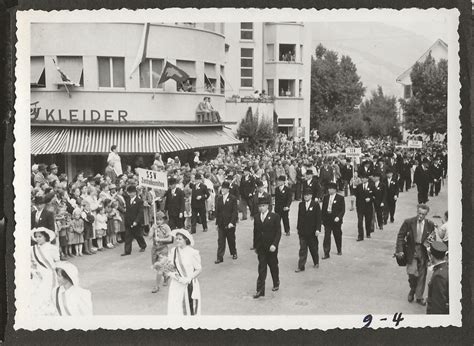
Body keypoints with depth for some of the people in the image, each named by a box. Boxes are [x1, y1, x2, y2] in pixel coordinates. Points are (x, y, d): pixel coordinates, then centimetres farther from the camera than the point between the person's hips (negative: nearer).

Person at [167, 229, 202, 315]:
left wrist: (188, 279, -17)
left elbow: (199, 269, -7)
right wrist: (171, 273, -11)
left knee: (190, 308, 0)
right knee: (175, 309, 0)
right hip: (176, 285, 4)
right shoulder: (173, 251, 3)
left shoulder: (193, 252, -11)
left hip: (189, 285, -4)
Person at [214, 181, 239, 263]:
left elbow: (234, 211, -10)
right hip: (221, 224, 3)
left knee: (231, 239, 11)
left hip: (230, 224, -3)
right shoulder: (219, 198, 7)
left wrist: (232, 222, -19)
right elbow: (217, 211, 9)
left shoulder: (233, 198, -6)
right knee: (220, 241, -1)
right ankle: (220, 257, 0)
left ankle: (234, 253, 33)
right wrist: (217, 222, 5)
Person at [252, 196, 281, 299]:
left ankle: (276, 284, 35)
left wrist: (274, 244, -18)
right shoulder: (256, 218, 6)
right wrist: (255, 246, 10)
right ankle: (260, 290, -2)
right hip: (261, 248, 2)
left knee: (273, 266, 13)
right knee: (261, 269, -2)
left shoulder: (275, 216, -6)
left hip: (271, 248, -2)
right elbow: (255, 233, 12)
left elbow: (278, 232, -9)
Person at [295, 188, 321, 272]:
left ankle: (316, 263, 32)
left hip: (312, 231, -2)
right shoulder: (301, 204, 6)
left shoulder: (316, 205, -4)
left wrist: (317, 229, -12)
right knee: (302, 249, 0)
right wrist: (298, 228, 7)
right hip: (302, 231, 2)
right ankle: (301, 266, 1)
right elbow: (299, 217, 9)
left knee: (313, 248, 11)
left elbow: (318, 218, -6)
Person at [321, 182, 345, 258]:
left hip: (336, 220, -2)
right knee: (326, 236, -6)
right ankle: (326, 253, -5)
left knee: (337, 236, 13)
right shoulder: (326, 197, 7)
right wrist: (323, 218, 4)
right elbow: (323, 209, 10)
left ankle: (339, 250, 35)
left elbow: (343, 210, -6)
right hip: (327, 220, 2)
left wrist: (338, 217, -19)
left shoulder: (340, 198, -4)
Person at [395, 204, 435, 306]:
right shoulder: (408, 222, -8)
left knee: (422, 275, 8)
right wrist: (400, 250, -12)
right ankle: (412, 289, 22)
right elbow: (400, 236, -4)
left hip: (423, 252, 2)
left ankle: (419, 297, 23)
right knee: (412, 273, -9)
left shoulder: (430, 225, -3)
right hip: (411, 251, -2)